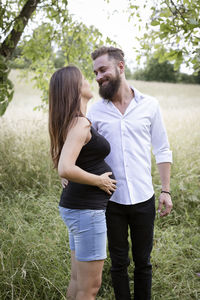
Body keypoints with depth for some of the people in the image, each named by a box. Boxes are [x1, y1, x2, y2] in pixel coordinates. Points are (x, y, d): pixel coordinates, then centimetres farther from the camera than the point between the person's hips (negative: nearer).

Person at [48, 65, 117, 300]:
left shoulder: (69, 122, 10)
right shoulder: (81, 124, -19)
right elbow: (65, 169, -31)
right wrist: (99, 180, -17)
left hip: (76, 204, 10)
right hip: (86, 209, -10)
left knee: (78, 280, 20)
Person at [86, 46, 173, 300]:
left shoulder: (149, 105, -1)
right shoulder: (95, 111, 0)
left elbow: (162, 150, 4)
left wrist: (166, 190, -1)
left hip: (143, 200, 0)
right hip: (111, 200, 0)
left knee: (142, 261, 14)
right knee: (119, 262, 13)